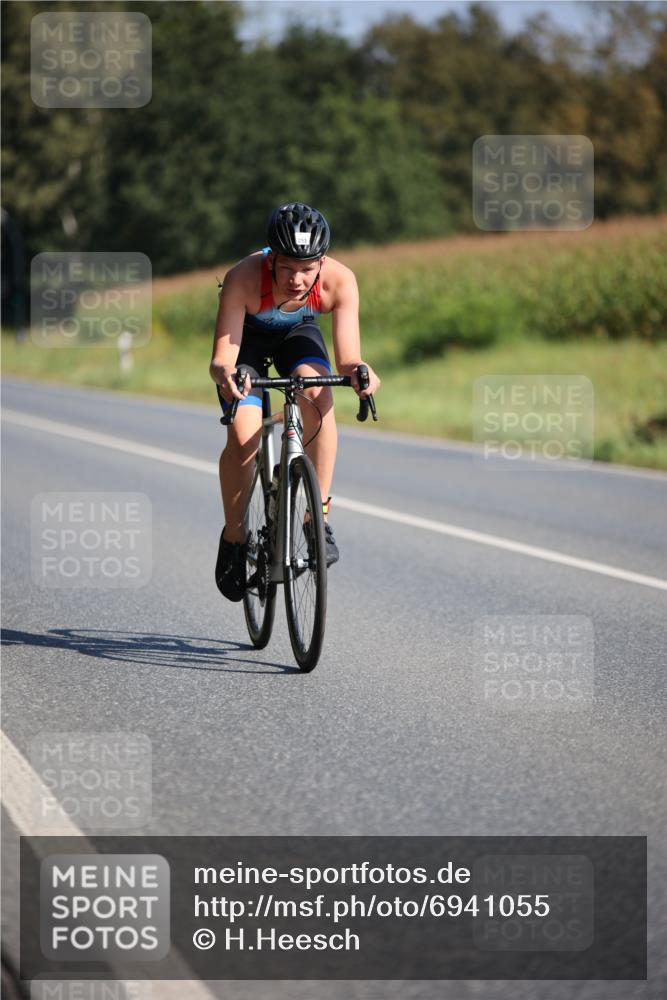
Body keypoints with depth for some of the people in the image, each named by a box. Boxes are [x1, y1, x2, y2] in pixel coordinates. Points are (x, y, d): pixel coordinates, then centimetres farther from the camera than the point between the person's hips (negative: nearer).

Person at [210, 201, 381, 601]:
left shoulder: (339, 281, -34)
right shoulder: (244, 278, -39)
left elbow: (348, 359, -33)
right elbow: (221, 358, -40)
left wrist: (360, 373, -56)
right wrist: (225, 374, -63)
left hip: (298, 331, 1)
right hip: (247, 333, -1)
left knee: (317, 392, -31)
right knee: (243, 436, -19)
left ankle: (320, 516, -21)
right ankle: (234, 539, 4)